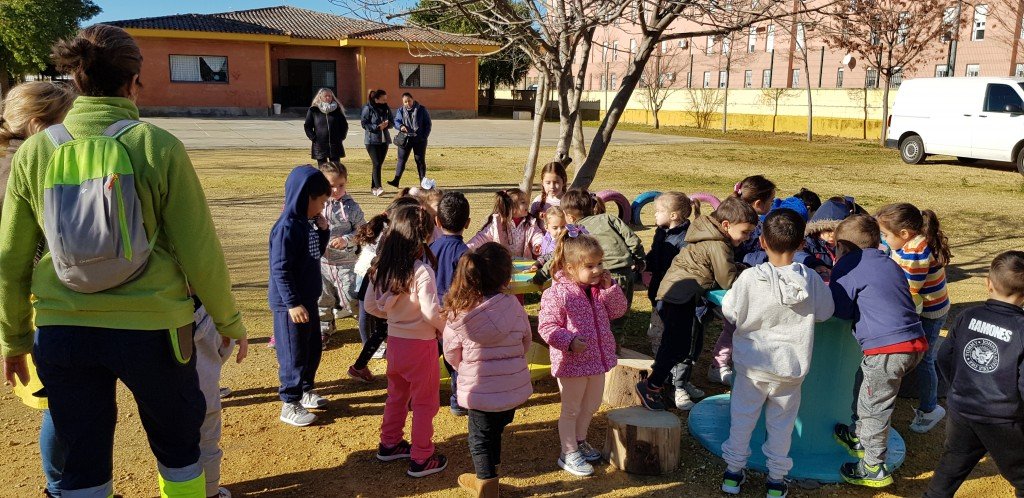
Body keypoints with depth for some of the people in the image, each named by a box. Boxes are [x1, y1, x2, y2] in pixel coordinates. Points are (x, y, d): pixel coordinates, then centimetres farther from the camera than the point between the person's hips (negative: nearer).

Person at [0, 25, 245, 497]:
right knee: (178, 447, 19)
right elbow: (199, 250, -9)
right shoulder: (157, 146, -10)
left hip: (62, 331, 3)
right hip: (151, 328, -3)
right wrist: (227, 319, 5)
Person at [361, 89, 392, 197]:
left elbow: (392, 121, 15)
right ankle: (378, 188, -18)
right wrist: (378, 127, -18)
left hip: (384, 140, 5)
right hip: (372, 140, -5)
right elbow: (363, 123, -9)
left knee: (379, 164, 8)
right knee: (376, 164, -14)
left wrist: (386, 124, -9)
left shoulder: (386, 108, 9)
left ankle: (373, 187, 18)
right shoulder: (368, 109, -6)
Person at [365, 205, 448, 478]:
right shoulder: (421, 271, -23)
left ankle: (389, 444, 39)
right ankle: (421, 459, 19)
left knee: (396, 395, 25)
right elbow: (431, 313, -26)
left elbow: (371, 305, 5)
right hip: (420, 343, -6)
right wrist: (449, 330, -8)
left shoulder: (381, 267, -3)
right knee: (425, 402, 9)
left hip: (394, 340, 7)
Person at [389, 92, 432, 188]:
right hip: (405, 139, 2)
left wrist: (424, 136, -6)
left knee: (420, 160, 3)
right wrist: (400, 126, -24)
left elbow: (427, 123, 4)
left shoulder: (421, 110, 3)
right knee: (401, 159, 0)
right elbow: (396, 121, -1)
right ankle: (396, 181, 0)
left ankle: (423, 182, 9)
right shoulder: (401, 111, 8)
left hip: (419, 140, -1)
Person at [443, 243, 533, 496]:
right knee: (494, 432, 24)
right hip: (514, 386, 3)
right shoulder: (512, 305, -14)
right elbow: (526, 341, 1)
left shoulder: (459, 311, -15)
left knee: (480, 438, 16)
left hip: (480, 388, -3)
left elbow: (452, 354, -3)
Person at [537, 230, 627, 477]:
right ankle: (569, 453, 24)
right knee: (571, 410, 8)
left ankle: (580, 441, 45)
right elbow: (546, 326, -21)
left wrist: (610, 288, -11)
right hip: (572, 363, -7)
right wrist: (569, 341, -32)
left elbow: (618, 311, 3)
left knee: (591, 405, 23)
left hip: (597, 359, 7)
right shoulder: (557, 294, -21)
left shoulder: (600, 288, 2)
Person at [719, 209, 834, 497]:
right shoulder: (811, 279, -12)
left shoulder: (749, 278, -18)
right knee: (781, 423, 16)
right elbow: (825, 312, 2)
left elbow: (730, 312, -7)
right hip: (791, 367, 1)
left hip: (752, 365, -1)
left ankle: (734, 472, 27)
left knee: (742, 418, 15)